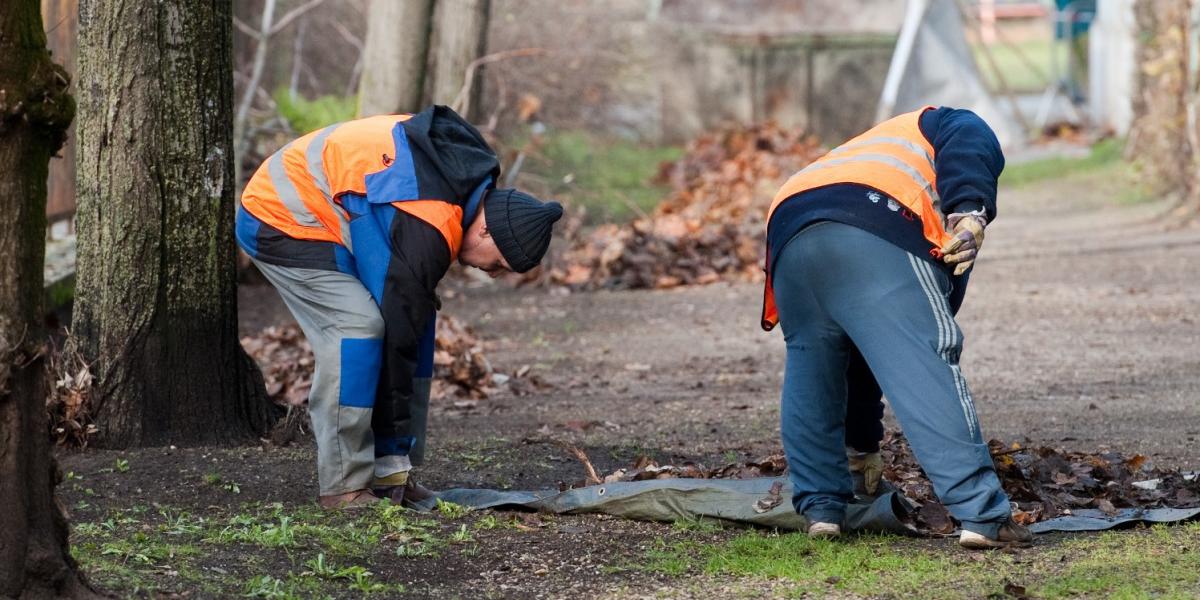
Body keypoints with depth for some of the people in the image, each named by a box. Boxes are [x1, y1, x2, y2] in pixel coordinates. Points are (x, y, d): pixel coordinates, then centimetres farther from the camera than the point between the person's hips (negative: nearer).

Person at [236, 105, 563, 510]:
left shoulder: (470, 170, -4)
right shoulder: (424, 232, -32)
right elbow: (397, 338, -26)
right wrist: (396, 443, -18)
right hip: (278, 220, -10)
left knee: (417, 318, 2)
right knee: (359, 324, -24)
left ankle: (390, 471, 4)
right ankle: (342, 486, -17)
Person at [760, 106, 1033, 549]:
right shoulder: (940, 126, 35)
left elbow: (860, 349, 46)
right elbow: (967, 140, 3)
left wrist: (864, 443, 50)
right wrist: (971, 213, -13)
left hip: (788, 234, 6)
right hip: (878, 234, -6)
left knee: (810, 372, 23)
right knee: (928, 372, -6)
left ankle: (821, 507, 21)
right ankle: (983, 515, -10)